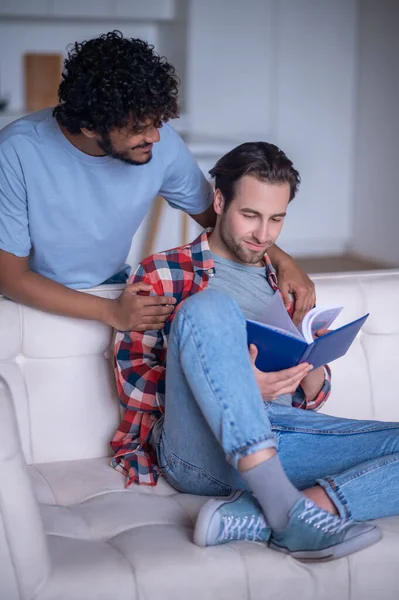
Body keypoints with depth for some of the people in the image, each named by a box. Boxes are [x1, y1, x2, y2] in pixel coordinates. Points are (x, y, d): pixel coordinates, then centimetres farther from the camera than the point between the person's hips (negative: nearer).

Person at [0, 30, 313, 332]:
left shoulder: (160, 142, -15)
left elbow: (214, 214, 2)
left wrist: (282, 260, -13)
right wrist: (111, 312, -31)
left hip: (111, 286, 4)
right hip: (38, 300, -4)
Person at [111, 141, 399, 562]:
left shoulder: (281, 283, 27)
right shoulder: (165, 274, 12)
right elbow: (132, 377, 1)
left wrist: (314, 365, -1)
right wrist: (235, 387, -14)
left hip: (279, 435, 5)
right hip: (199, 446, -4)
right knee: (209, 306, -31)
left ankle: (255, 517, -35)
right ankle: (286, 507, -39)